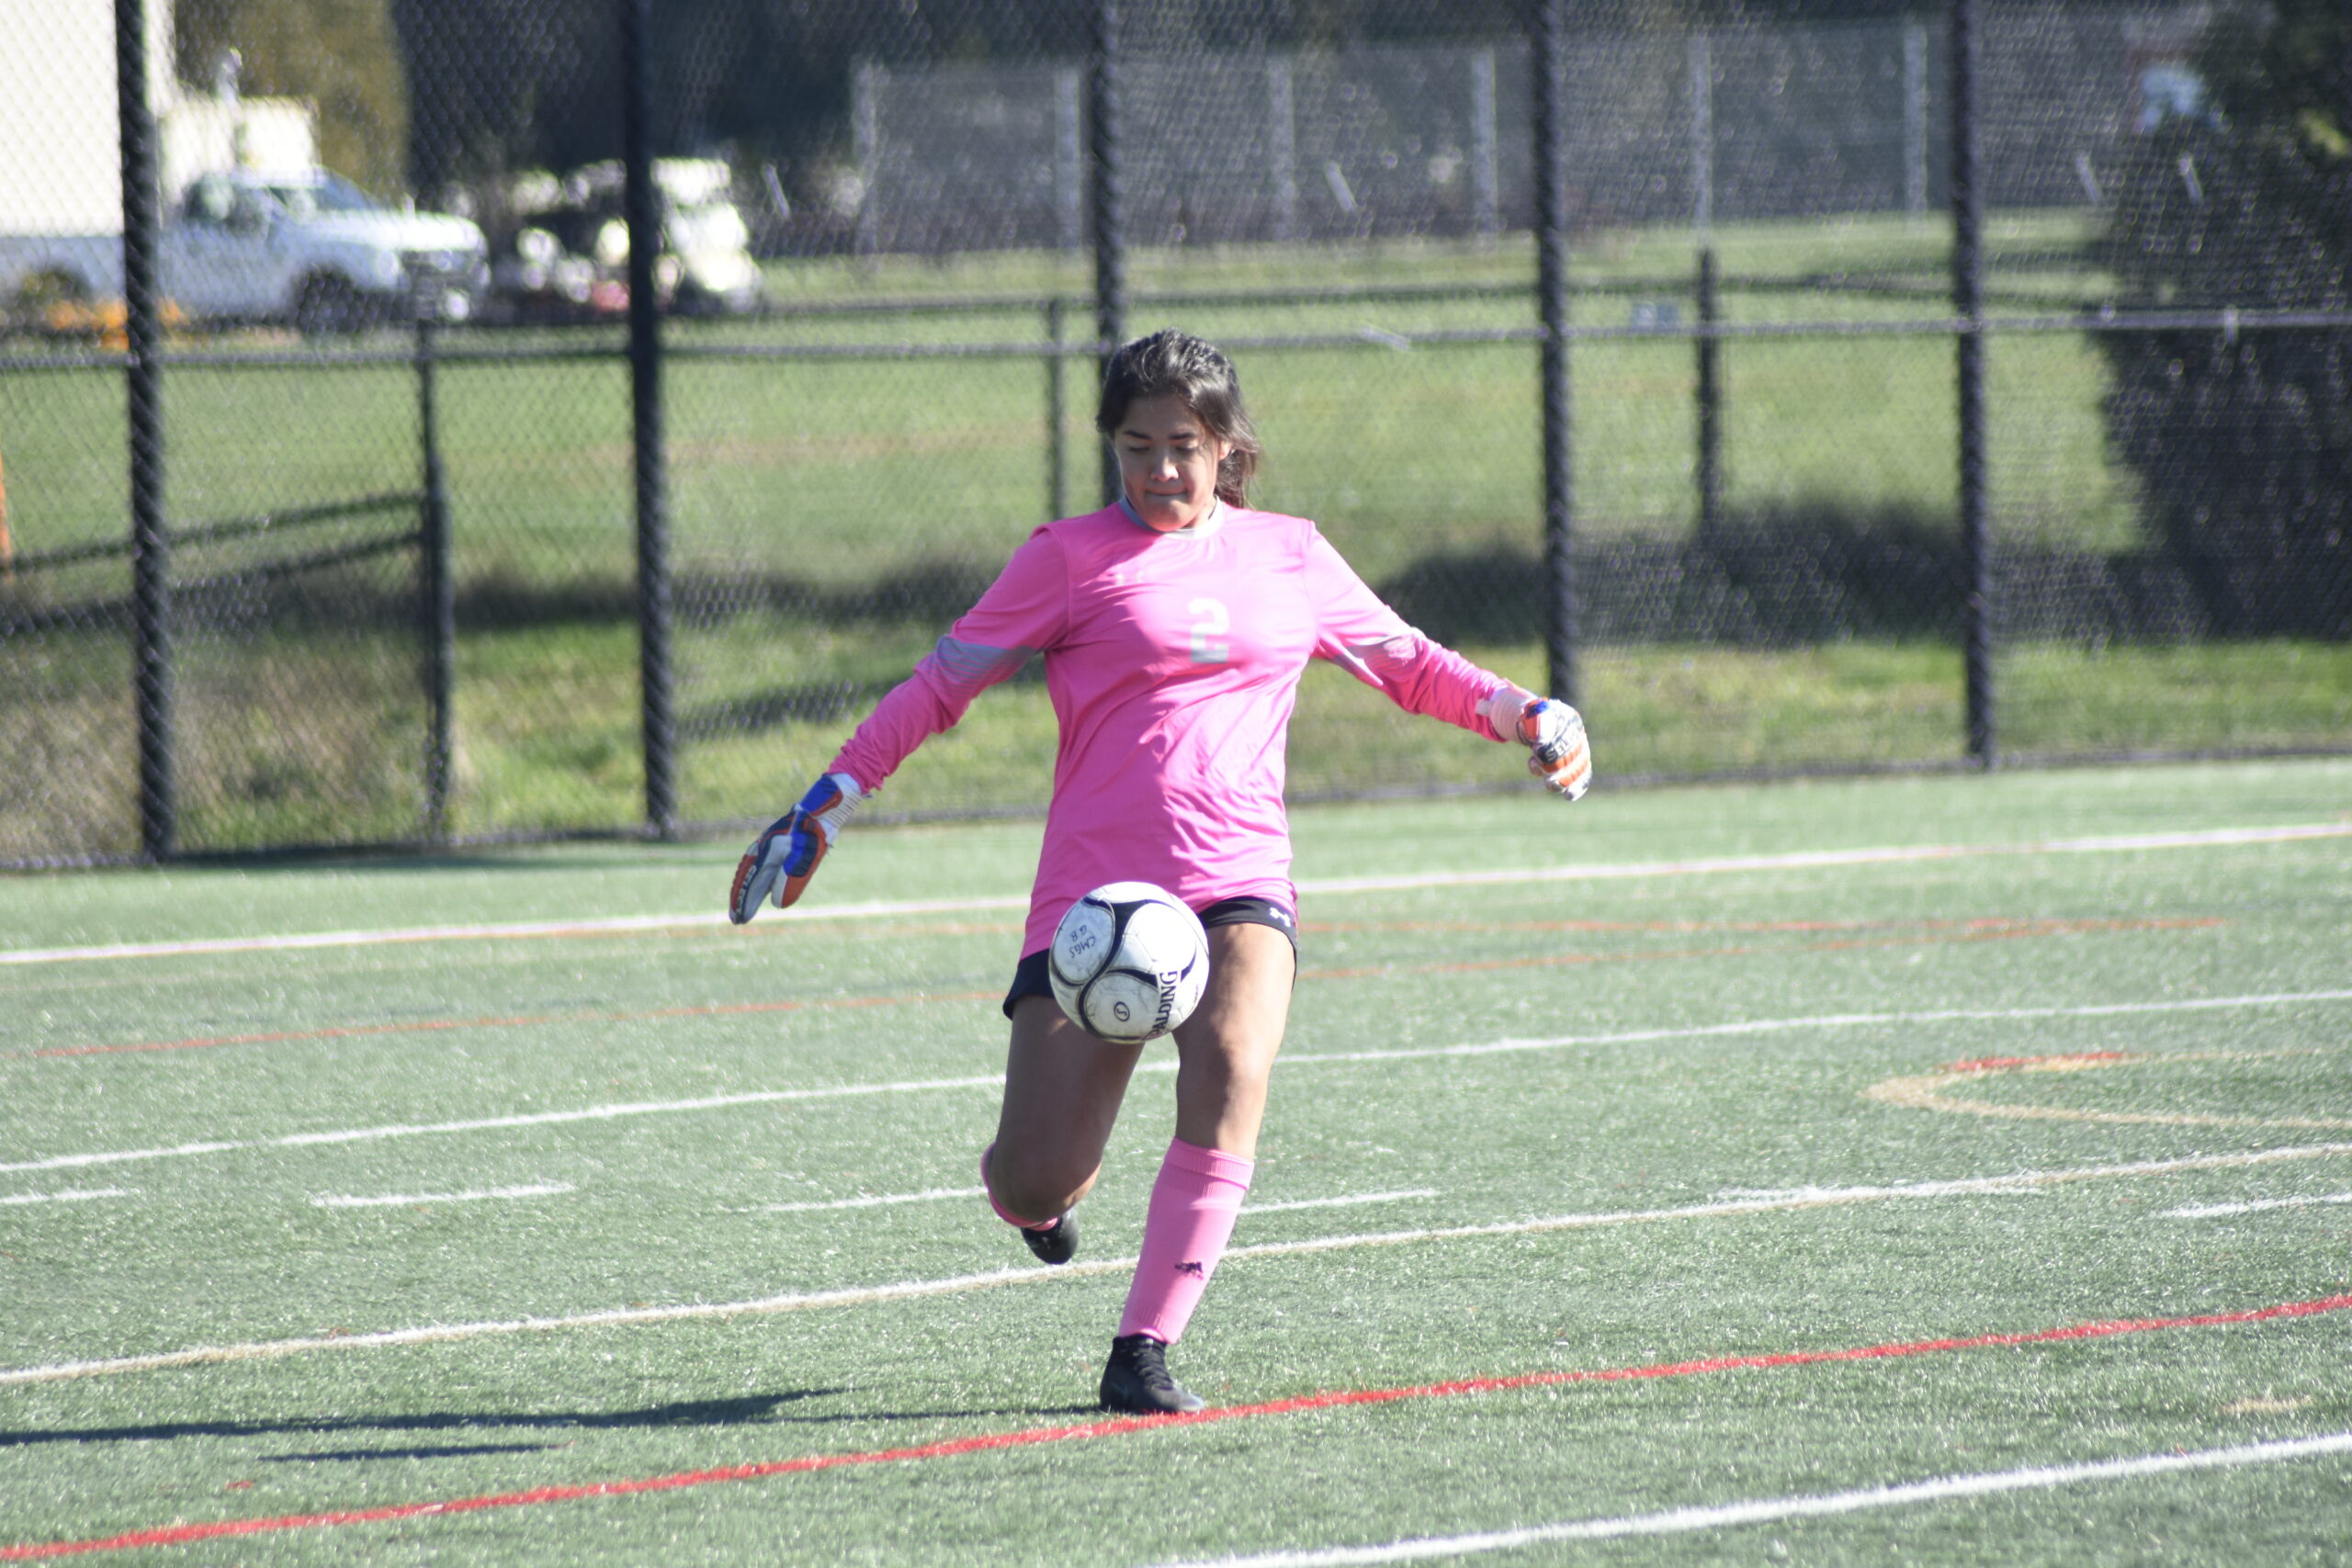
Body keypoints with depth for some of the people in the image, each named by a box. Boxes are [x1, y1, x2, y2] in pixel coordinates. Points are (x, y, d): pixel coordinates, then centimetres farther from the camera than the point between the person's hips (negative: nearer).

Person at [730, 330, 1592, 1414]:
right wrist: (820, 815, 1)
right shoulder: (1075, 557, 4)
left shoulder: (1290, 557, 14)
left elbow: (1408, 664, 27)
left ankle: (1145, 1351, -22)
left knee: (1232, 1070, -30)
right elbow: (940, 685, 5)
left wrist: (1531, 716, 13)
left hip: (1239, 885, 2)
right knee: (1034, 1188, -8)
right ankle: (1042, 1188, 33)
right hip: (1092, 890, -2)